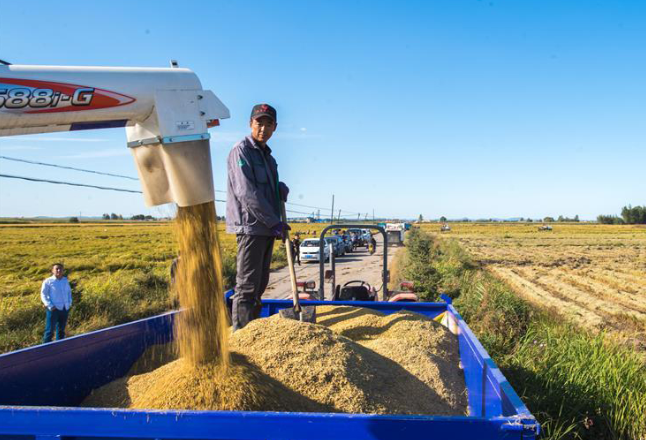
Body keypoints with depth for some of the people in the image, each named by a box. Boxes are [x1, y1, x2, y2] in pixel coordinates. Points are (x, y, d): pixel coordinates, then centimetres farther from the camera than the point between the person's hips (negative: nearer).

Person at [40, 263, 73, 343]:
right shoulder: (48, 281, -6)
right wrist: (50, 306, -15)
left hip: (65, 309, 5)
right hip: (54, 309, -5)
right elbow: (43, 295, -6)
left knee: (61, 329, 15)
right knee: (50, 330, -3)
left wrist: (70, 303, 9)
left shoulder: (65, 280, 9)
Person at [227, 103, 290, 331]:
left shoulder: (267, 155, 19)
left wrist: (281, 188, 2)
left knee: (260, 283, 14)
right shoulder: (241, 151, -8)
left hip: (266, 228, 9)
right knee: (247, 286, -7)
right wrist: (274, 222, -16)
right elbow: (246, 193, -16)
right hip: (250, 227, -9)